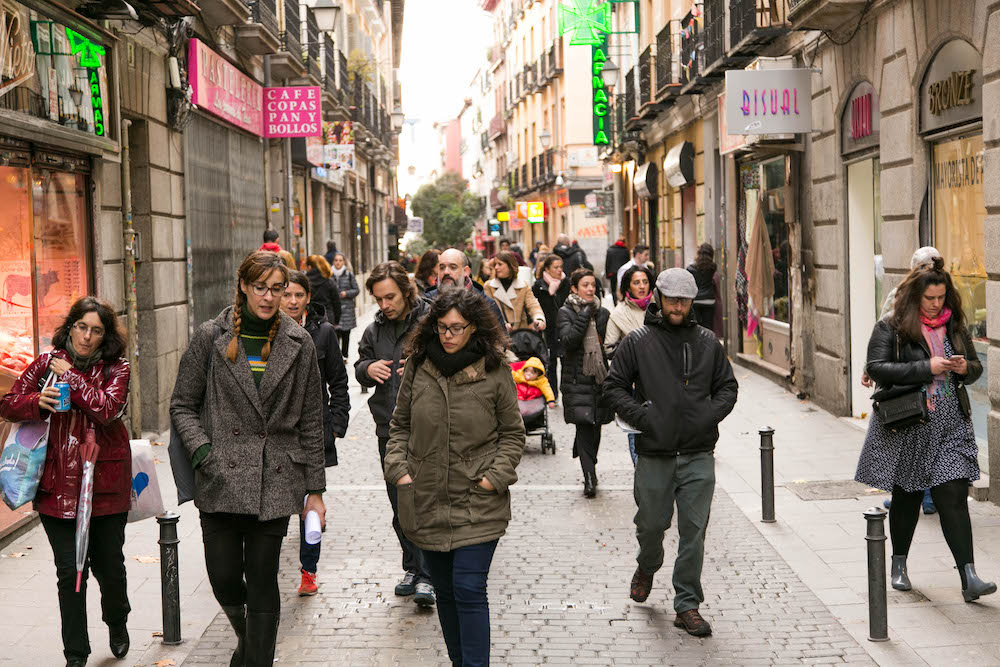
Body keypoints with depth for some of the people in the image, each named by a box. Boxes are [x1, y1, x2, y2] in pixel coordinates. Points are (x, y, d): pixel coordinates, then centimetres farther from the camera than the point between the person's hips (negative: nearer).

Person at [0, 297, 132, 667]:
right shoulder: (47, 363, 4)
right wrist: (37, 401, -15)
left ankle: (117, 622, 42)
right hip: (57, 483, 1)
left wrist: (71, 377, -14)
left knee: (109, 565, 12)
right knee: (70, 571, 2)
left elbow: (108, 408, -17)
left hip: (105, 482, 0)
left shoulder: (116, 369, 0)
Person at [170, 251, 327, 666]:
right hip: (221, 480, 0)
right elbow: (183, 404, 6)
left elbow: (311, 421, 7)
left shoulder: (298, 344, 5)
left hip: (274, 481, 0)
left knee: (262, 584, 1)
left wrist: (315, 490, 5)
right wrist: (204, 452, -10)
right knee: (224, 579, 5)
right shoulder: (212, 337, 3)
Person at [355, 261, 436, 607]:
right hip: (390, 427, 6)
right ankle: (413, 567, 26)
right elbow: (359, 367, 21)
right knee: (400, 505, 12)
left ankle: (427, 576, -7)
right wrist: (367, 369, -3)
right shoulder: (375, 329, 11)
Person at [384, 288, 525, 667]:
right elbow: (400, 425, 13)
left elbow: (513, 434, 4)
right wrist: (398, 468, 0)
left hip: (477, 505, -3)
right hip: (427, 502, 4)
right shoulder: (417, 367, 3)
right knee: (444, 590, 14)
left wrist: (496, 475, -7)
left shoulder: (495, 373, -4)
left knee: (469, 590, -9)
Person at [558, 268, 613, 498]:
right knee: (584, 425, -12)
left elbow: (609, 343, 13)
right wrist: (585, 316, -15)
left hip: (600, 376, 4)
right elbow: (568, 340, -15)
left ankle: (589, 471, 25)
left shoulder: (602, 313, 12)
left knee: (595, 425, 8)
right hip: (577, 378, -4)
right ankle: (590, 478, -14)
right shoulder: (565, 313, 0)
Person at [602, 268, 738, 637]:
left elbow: (728, 386, 14)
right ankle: (647, 567, 44)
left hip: (699, 457, 1)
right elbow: (614, 385, 4)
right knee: (651, 523, 11)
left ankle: (687, 605, 10)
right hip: (654, 455, -1)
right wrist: (640, 414, -11)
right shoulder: (638, 342, 1)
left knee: (694, 531, 0)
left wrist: (711, 413, -4)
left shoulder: (707, 342, 7)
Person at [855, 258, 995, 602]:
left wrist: (964, 368, -6)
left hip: (951, 427, 3)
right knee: (906, 497, 10)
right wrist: (926, 368, -20)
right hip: (906, 428, -2)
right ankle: (899, 564, 30)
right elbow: (876, 368, -16)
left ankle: (969, 577, -10)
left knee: (954, 498, -6)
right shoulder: (890, 328, -4)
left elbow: (976, 366, 20)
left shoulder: (954, 327, 10)